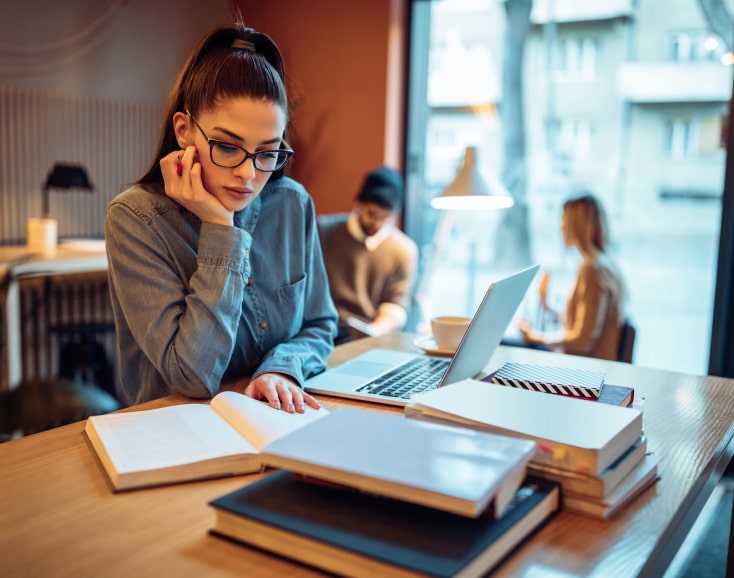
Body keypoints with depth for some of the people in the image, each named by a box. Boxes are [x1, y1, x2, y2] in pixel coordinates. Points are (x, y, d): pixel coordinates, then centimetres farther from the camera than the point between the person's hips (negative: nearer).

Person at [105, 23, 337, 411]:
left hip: (282, 420, 3)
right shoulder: (133, 218, -14)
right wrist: (220, 231, -20)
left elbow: (320, 327, 7)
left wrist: (283, 368, -13)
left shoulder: (293, 205, -3)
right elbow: (195, 378, -19)